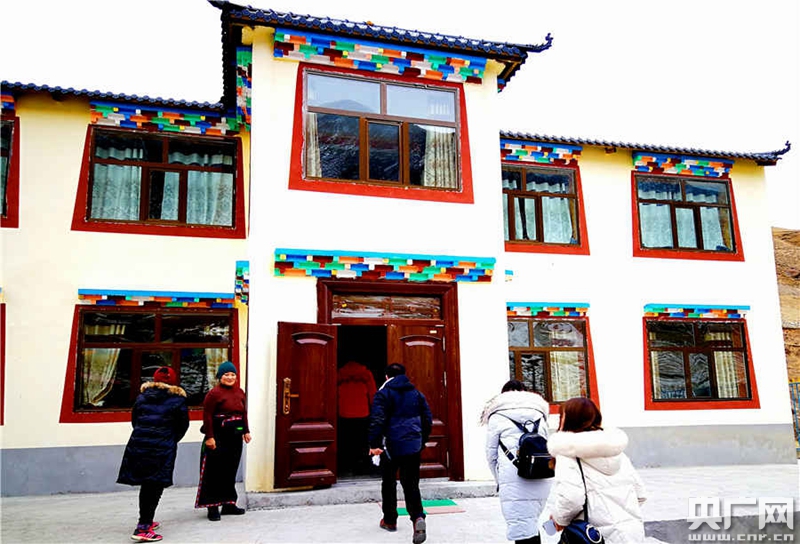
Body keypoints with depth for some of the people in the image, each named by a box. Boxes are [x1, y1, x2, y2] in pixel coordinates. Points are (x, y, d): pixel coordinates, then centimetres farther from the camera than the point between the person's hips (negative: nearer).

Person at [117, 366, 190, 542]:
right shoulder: (178, 400, -1)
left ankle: (146, 521, 30)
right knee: (155, 487, 0)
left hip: (138, 446, 5)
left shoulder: (141, 397, 11)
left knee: (146, 485, 17)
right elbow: (183, 426, 4)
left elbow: (134, 420, 15)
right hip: (163, 449, -5)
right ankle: (143, 528, -4)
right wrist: (172, 440, 22)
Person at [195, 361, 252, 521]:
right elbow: (207, 416, -13)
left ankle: (229, 503, 23)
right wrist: (209, 437, -16)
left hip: (235, 436, 7)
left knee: (231, 471, 13)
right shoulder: (214, 393, -10)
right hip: (218, 436, -7)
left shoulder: (240, 392, 10)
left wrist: (246, 431, 14)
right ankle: (213, 507, 8)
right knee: (215, 472, 0)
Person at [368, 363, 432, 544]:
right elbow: (427, 420, 13)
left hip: (391, 446, -3)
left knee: (388, 483, 15)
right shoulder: (416, 393, 10)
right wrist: (422, 440, 23)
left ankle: (389, 520, 26)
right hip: (413, 447, 3)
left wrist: (374, 444, -15)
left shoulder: (384, 393, -4)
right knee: (411, 484, 5)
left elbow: (377, 420, -16)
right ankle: (418, 517, -18)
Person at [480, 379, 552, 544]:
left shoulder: (497, 416, 9)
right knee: (531, 523, 18)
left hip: (515, 480, -5)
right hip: (543, 479, 5)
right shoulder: (539, 414, 20)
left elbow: (491, 454, 8)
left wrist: (500, 480, 20)